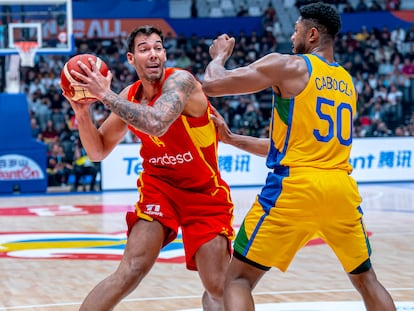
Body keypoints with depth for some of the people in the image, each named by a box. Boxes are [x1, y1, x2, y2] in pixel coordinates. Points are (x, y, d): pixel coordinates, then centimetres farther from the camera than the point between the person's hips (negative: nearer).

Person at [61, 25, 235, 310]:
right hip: (159, 186, 3)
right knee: (131, 272, -16)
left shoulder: (180, 80, -19)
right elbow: (98, 152, 6)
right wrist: (82, 109, -10)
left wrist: (105, 94, -32)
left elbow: (156, 124, -39)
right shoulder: (130, 96, -1)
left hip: (205, 193, -3)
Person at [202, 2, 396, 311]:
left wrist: (220, 55, 20)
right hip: (342, 190, 6)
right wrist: (232, 139, 29)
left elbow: (213, 85, -2)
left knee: (239, 279, 4)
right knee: (366, 280, 23)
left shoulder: (288, 66, -1)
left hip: (295, 188, -6)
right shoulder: (348, 83, 20)